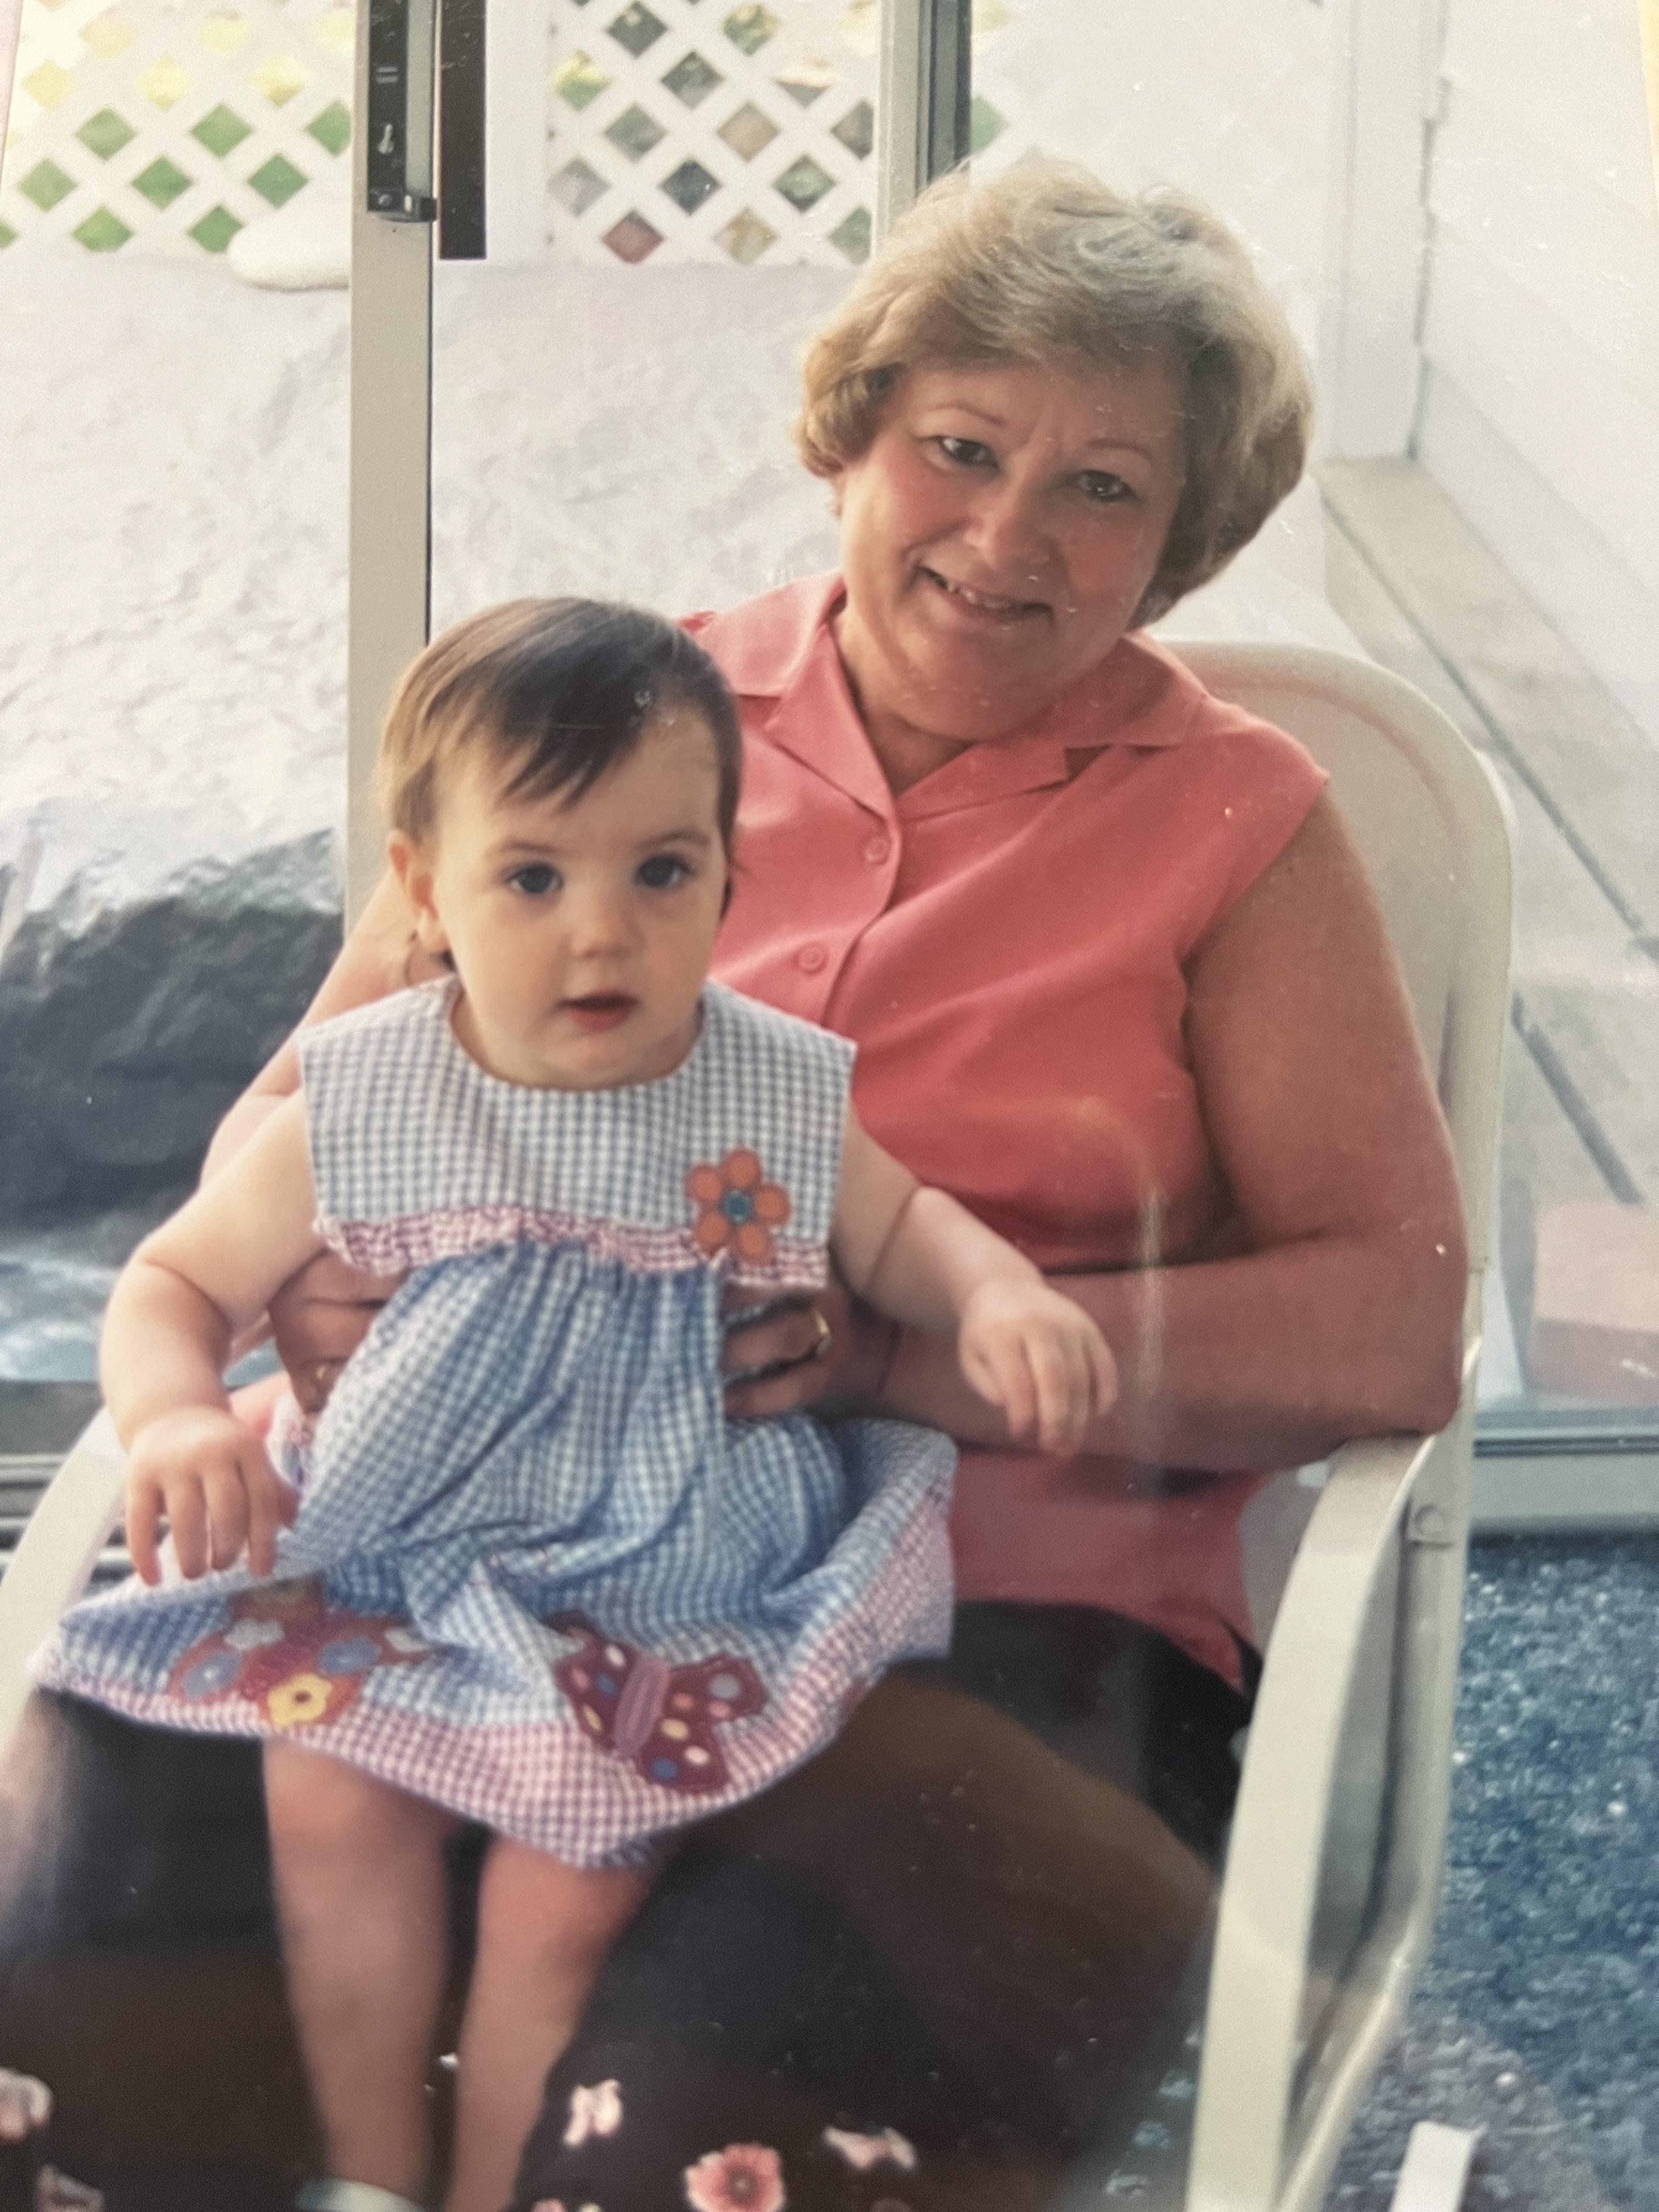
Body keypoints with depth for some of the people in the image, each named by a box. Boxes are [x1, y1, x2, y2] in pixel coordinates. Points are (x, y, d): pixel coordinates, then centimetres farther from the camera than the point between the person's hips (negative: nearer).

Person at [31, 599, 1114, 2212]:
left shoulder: (779, 1098, -4)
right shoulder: (355, 1110, -6)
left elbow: (894, 1229, 15)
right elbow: (178, 1283, 4)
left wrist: (999, 1297, -8)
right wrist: (174, 1420, -18)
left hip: (682, 1583, -1)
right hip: (401, 1559, 1)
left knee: (566, 1876, -20)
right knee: (332, 1791, -22)